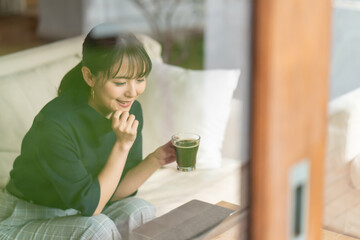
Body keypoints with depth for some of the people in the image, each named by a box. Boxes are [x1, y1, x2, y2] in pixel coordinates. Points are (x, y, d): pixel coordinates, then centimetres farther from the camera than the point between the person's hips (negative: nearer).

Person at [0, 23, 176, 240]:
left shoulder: (132, 111, -8)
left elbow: (115, 192, -2)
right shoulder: (55, 124, -30)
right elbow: (90, 206, -25)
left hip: (79, 217, 6)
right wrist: (122, 145, -29)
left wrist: (156, 160, -17)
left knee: (141, 211, -20)